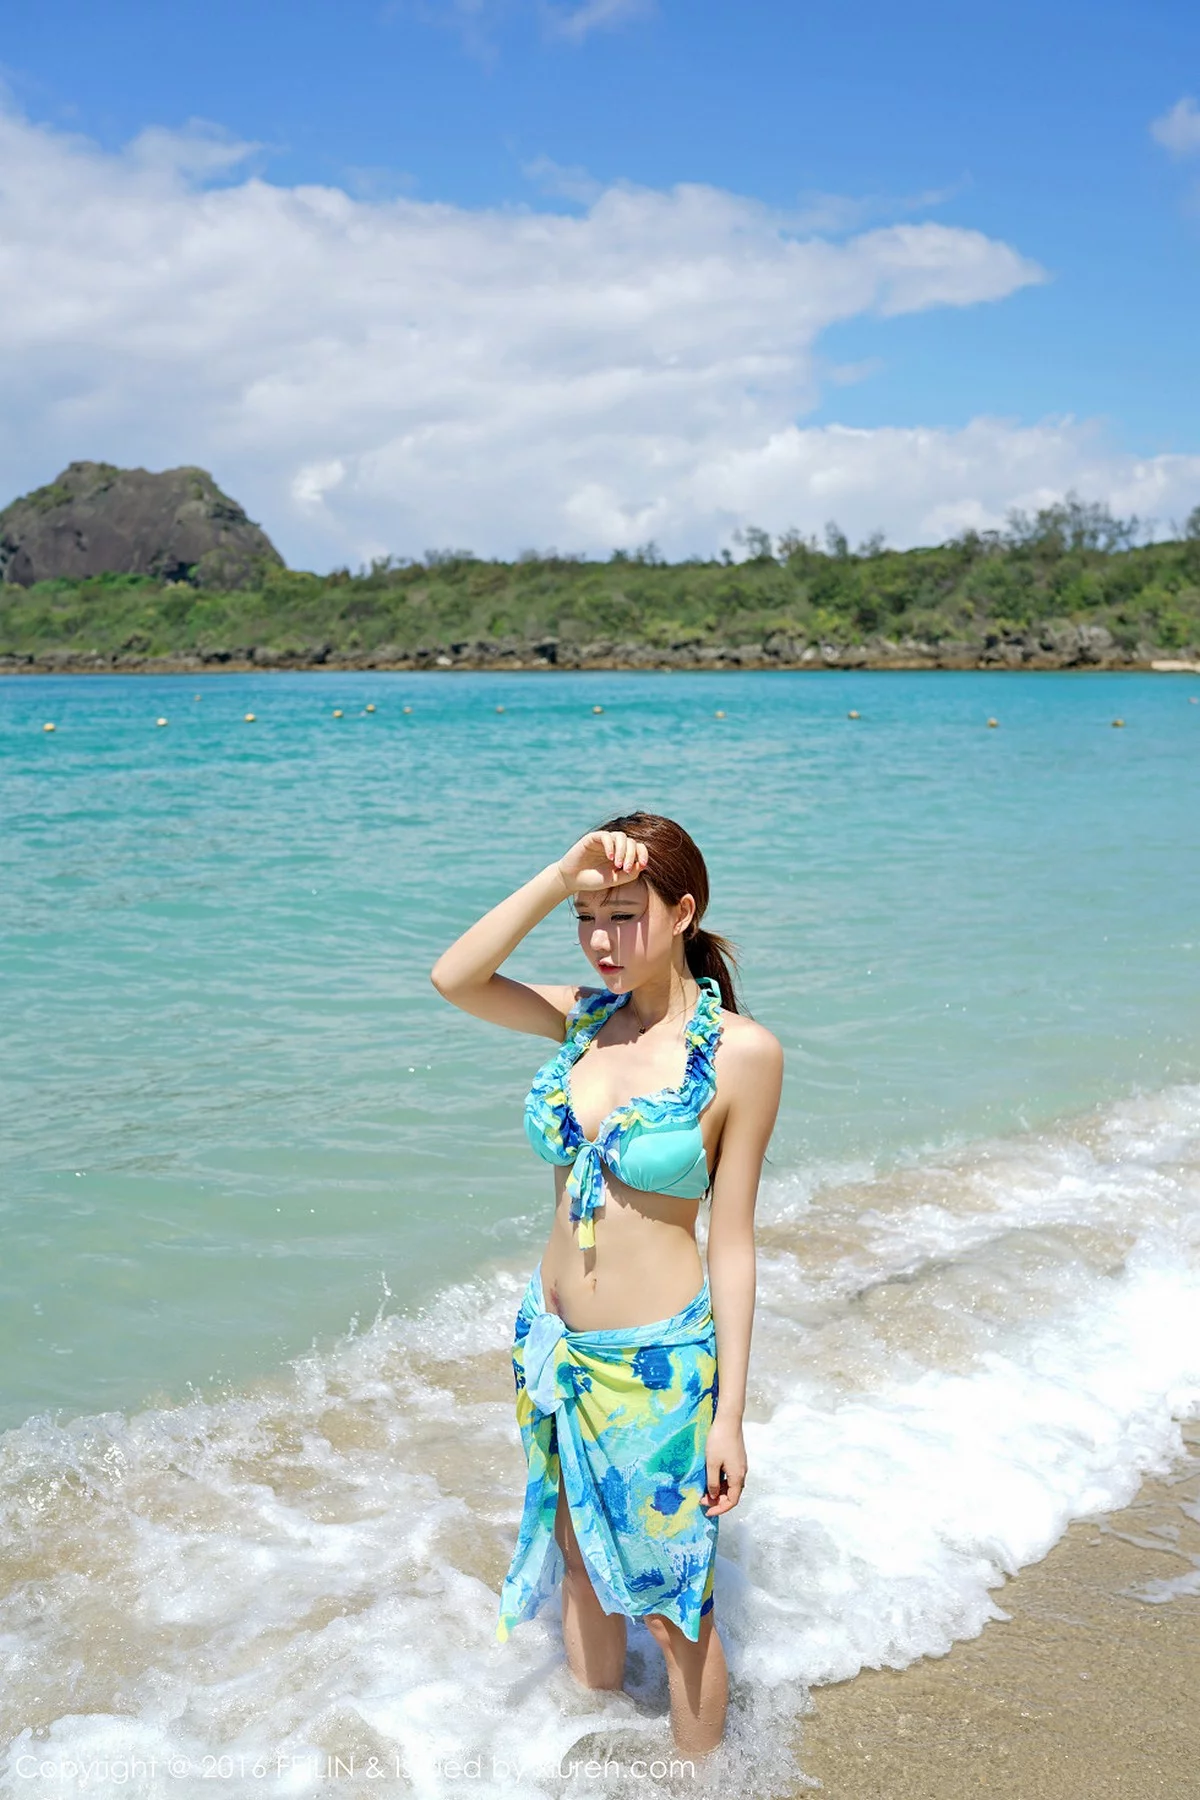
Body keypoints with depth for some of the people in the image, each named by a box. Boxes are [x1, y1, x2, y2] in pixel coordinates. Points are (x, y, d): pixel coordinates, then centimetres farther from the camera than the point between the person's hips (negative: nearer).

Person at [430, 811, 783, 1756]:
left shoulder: (741, 1050, -15)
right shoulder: (588, 1016, 0)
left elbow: (732, 1239, -12)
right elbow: (455, 978, -12)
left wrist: (730, 1415, -10)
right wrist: (557, 877, -19)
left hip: (657, 1369, -5)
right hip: (555, 1349, 5)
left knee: (675, 1608, 11)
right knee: (583, 1574, 24)